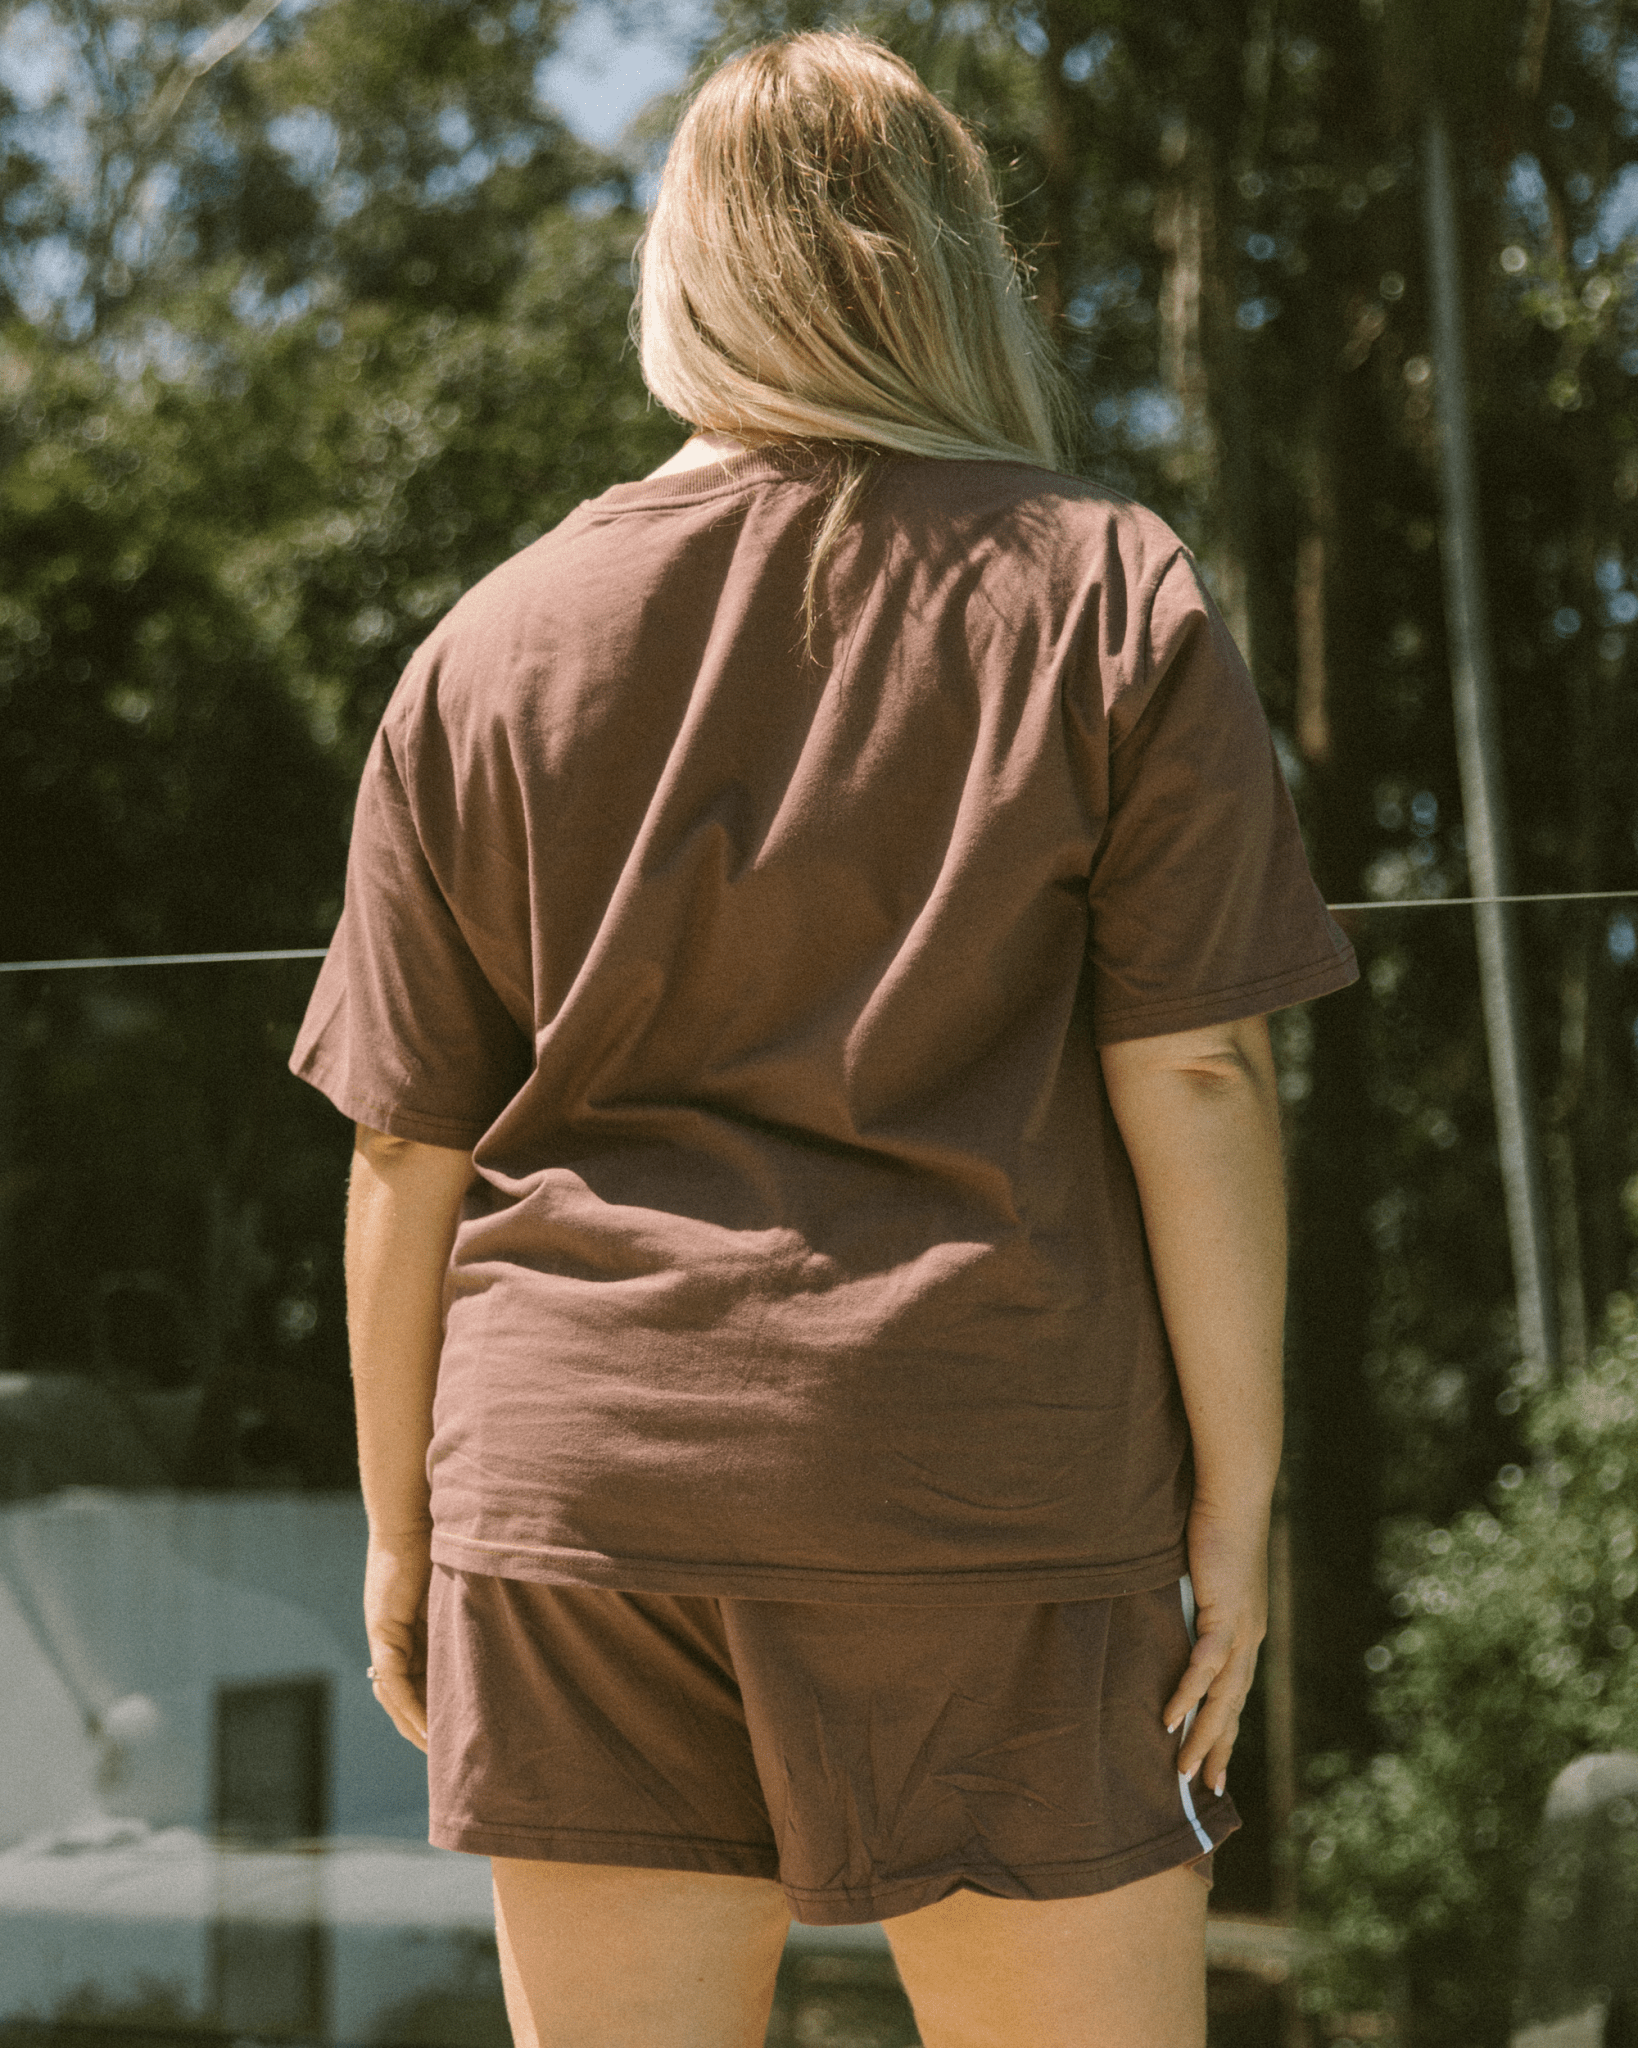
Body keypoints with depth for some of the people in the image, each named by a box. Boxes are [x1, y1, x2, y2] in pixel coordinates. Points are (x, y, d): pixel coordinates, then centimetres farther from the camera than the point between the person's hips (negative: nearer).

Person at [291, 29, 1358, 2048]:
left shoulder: (491, 648, 8)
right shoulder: (1107, 599, 1)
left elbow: (407, 1154, 8)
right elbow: (1191, 1081, -6)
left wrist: (400, 1522, 16)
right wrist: (1237, 1495, 0)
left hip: (576, 1485, 3)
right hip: (984, 1491, -2)